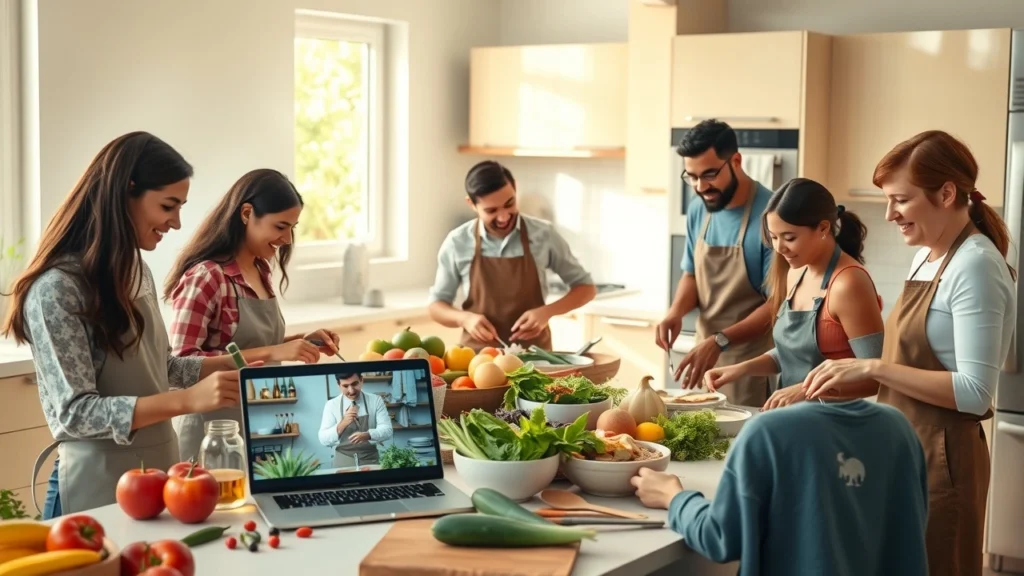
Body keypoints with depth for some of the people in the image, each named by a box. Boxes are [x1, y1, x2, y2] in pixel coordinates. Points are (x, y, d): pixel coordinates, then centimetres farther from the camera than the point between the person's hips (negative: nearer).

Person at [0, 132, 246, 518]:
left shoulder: (134, 272, 7)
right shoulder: (57, 289, -18)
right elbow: (75, 412, -22)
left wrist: (234, 364, 6)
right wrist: (187, 400, -31)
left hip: (156, 476, 8)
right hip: (99, 489, -8)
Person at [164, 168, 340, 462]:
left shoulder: (260, 270, 6)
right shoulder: (206, 277, -19)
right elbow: (182, 363, -23)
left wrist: (301, 341, 0)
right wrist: (271, 353, -27)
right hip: (214, 429, -8)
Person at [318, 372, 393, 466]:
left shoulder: (376, 400, -3)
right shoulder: (331, 405, -4)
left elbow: (387, 430, -10)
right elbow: (324, 440, -9)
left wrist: (367, 435, -28)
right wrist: (342, 424, -25)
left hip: (370, 459, 0)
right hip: (344, 462, 0)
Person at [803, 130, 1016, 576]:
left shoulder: (975, 267, -17)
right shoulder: (927, 257, 10)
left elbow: (974, 392, -23)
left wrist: (873, 368, -23)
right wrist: (847, 377, 2)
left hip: (942, 456, -9)